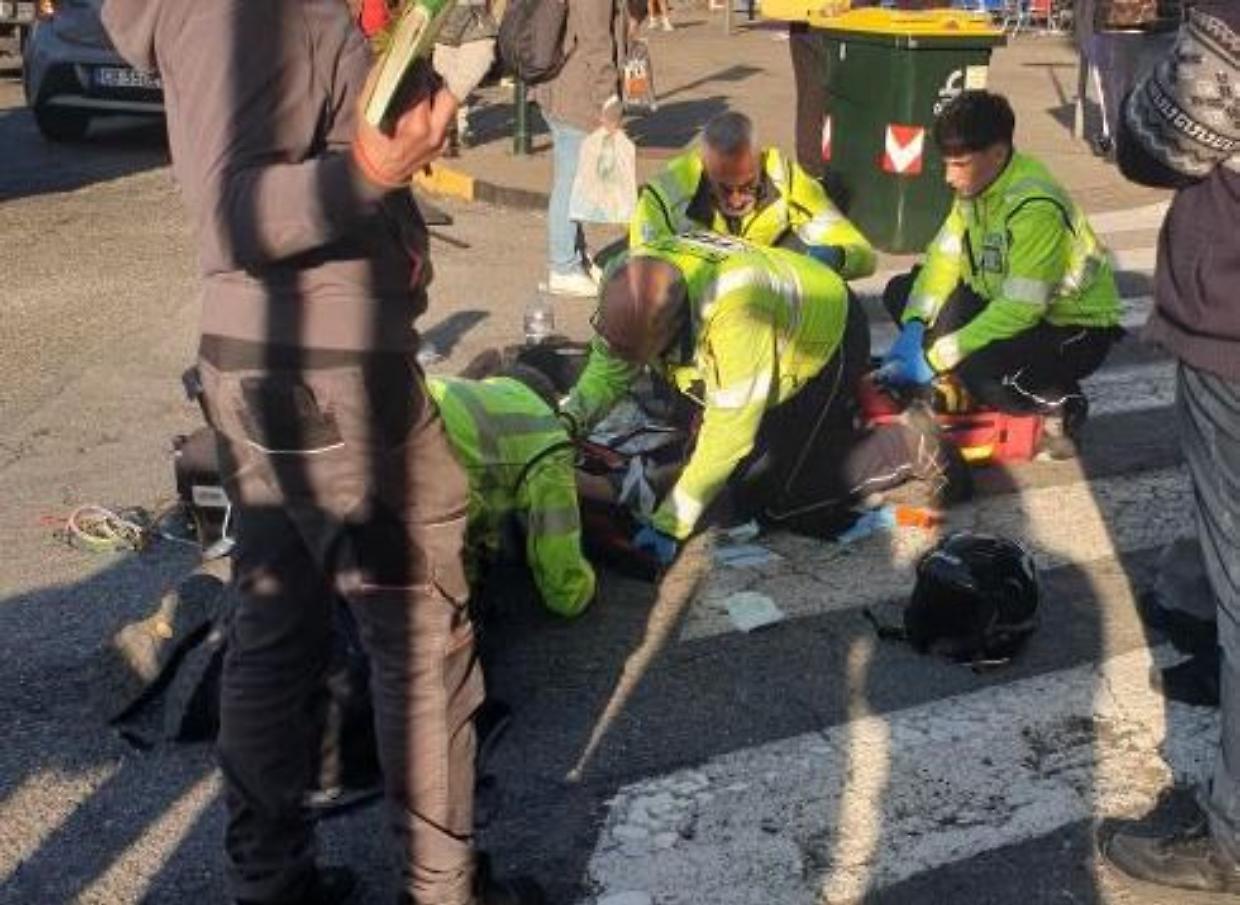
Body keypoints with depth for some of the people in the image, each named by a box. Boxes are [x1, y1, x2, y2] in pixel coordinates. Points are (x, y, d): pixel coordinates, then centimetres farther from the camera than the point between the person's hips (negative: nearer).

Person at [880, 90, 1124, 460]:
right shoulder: (978, 181, -6)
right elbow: (944, 259, -1)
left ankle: (1059, 404, -6)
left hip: (1077, 327, -8)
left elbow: (1019, 308, -33)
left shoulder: (1035, 207, -31)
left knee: (977, 367, -36)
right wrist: (913, 329, -16)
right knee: (901, 293, 1)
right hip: (1007, 303, 9)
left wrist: (935, 357, -32)